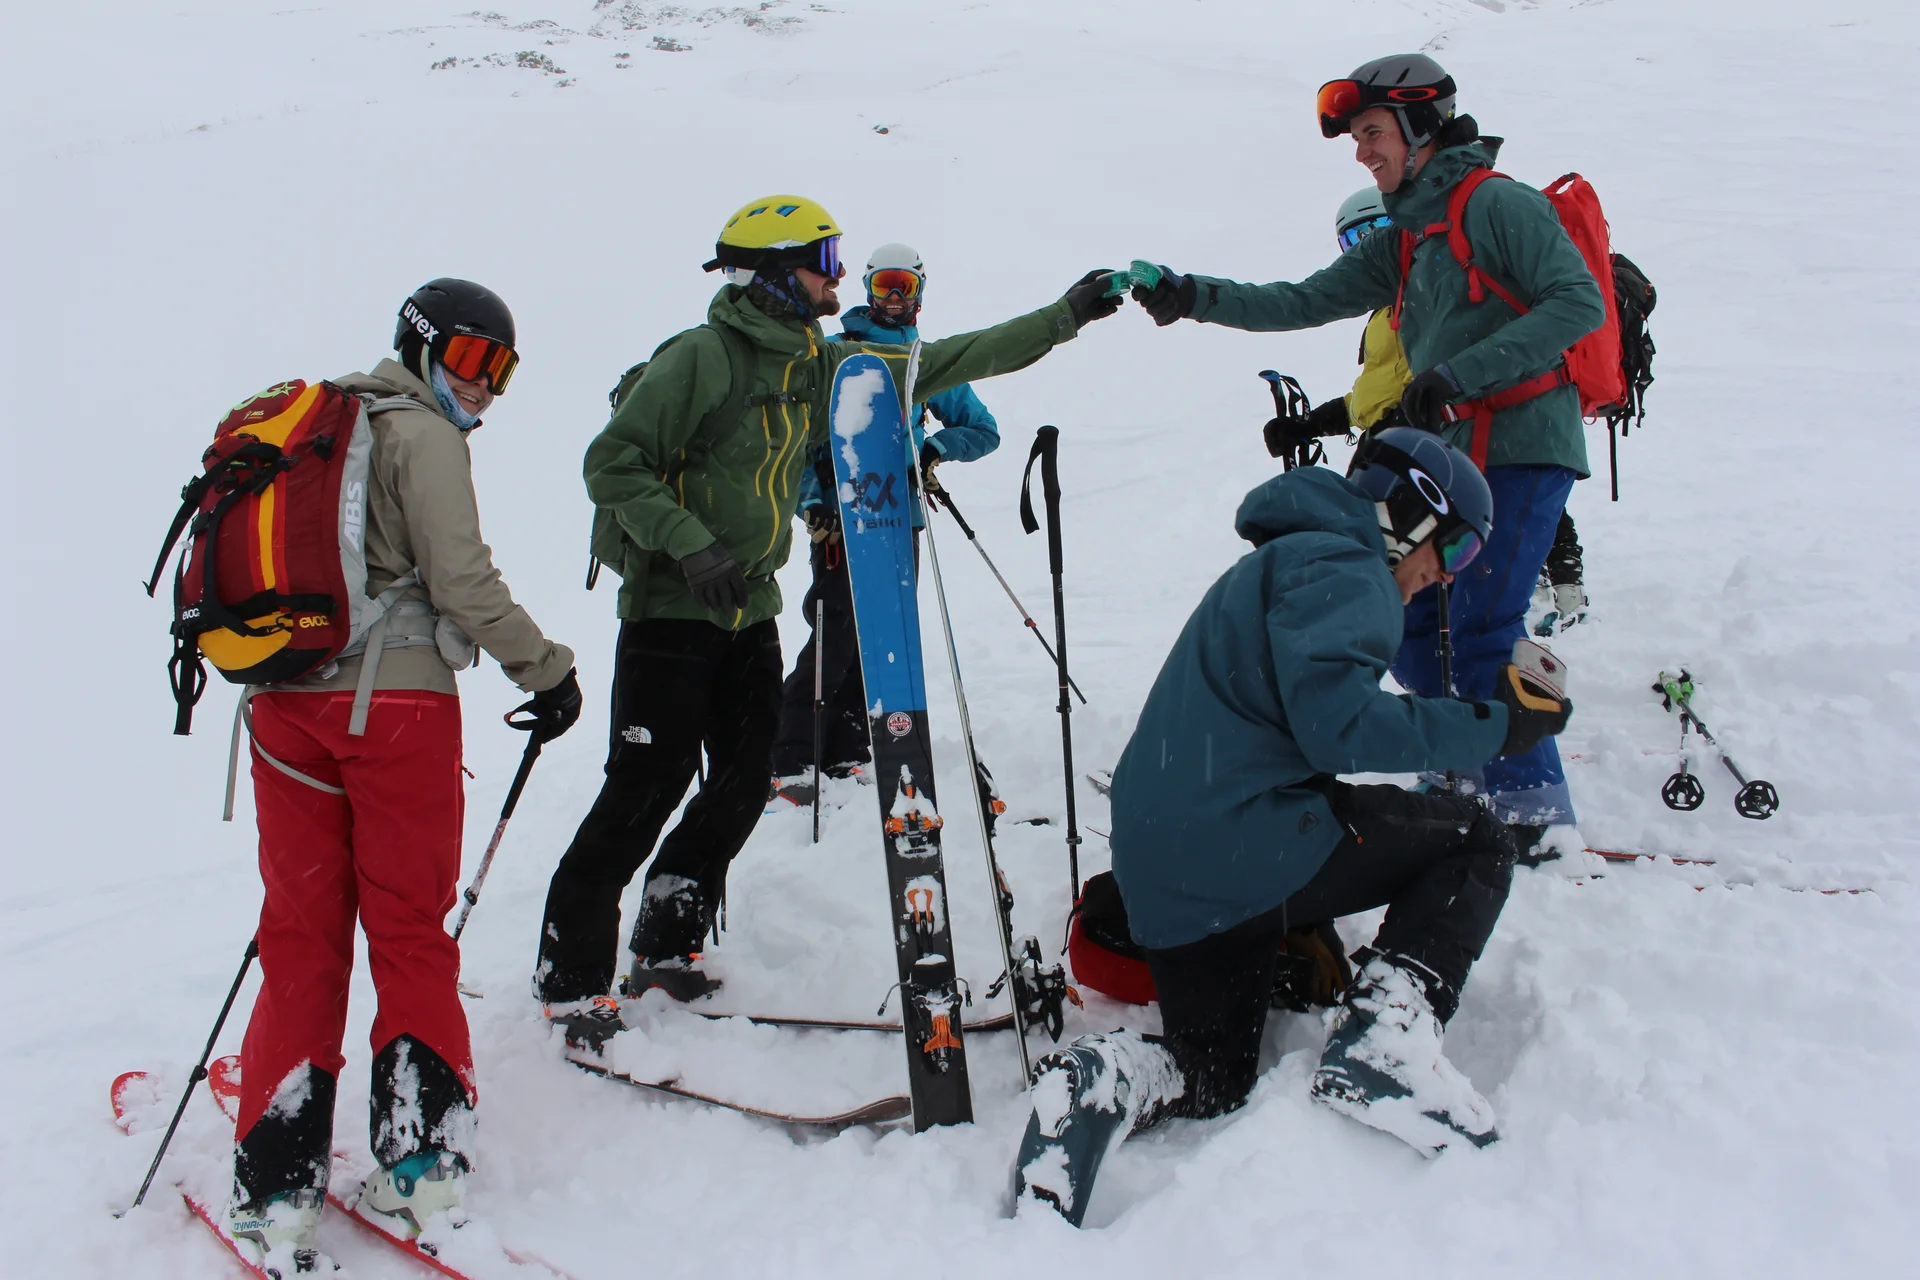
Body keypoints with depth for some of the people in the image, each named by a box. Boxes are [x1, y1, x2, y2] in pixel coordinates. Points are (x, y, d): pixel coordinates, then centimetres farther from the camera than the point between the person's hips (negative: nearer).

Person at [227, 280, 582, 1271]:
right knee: (409, 926, 5)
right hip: (395, 699, -6)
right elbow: (460, 578, -11)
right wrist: (546, 669, -3)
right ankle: (418, 1156, 7)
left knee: (300, 936, 7)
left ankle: (276, 1185, 7)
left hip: (283, 699, 6)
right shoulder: (420, 435, -3)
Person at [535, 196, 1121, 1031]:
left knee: (744, 784, 7)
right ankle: (571, 974, 5)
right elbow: (611, 465, -14)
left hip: (750, 611, 8)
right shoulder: (701, 357, -13)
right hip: (672, 609, -8)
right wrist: (691, 544, -26)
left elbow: (940, 365, 12)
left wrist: (1061, 319, 11)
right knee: (648, 789, -7)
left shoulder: (820, 367, 9)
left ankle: (666, 947, 21)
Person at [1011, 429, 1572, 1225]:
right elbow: (1339, 725, -19)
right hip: (1244, 842, -10)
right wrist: (1496, 726, -11)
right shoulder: (1342, 569, -5)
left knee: (1213, 1079, 25)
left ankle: (1100, 1084, -7)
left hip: (1161, 873, 10)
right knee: (1477, 844, 6)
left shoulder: (1289, 561, 28)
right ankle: (1383, 1036, -13)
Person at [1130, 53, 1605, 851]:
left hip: (1521, 449, -8)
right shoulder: (1404, 243, 17)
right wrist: (1195, 298, 2)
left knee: (1480, 630, -13)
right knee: (1408, 629, 7)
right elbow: (1306, 303, 14)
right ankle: (1475, 763, 22)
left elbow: (1578, 302, -17)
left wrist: (1458, 376, -24)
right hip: (1451, 459, 8)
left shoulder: (1498, 205, -8)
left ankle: (1534, 805, -3)